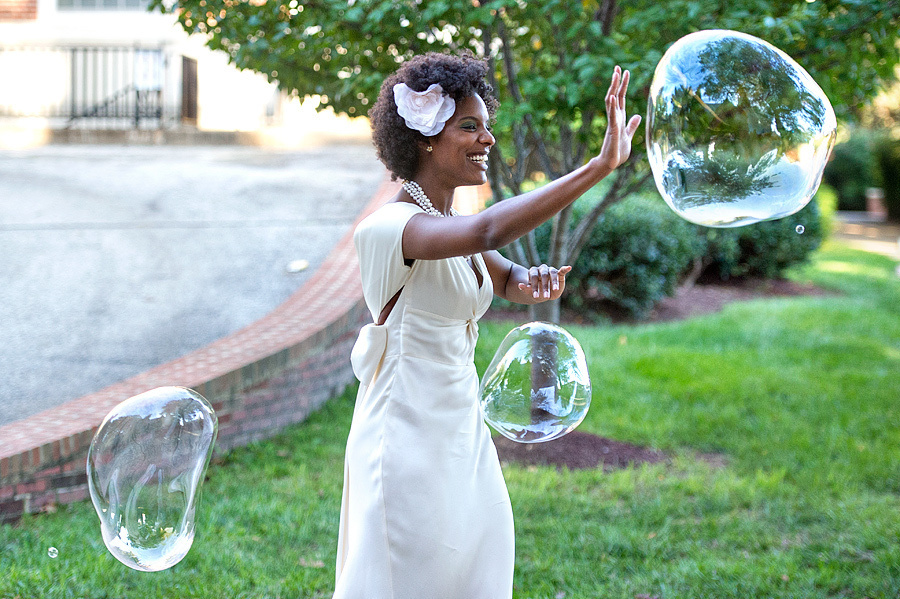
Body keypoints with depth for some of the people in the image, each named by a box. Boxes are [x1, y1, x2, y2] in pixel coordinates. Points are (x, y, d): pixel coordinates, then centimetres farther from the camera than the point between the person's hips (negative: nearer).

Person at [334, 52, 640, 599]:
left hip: (463, 433, 9)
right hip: (409, 441, -9)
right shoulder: (388, 227, -20)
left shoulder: (447, 223, 10)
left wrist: (538, 281, -11)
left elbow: (510, 279, 15)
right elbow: (489, 231, -36)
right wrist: (601, 165, -39)